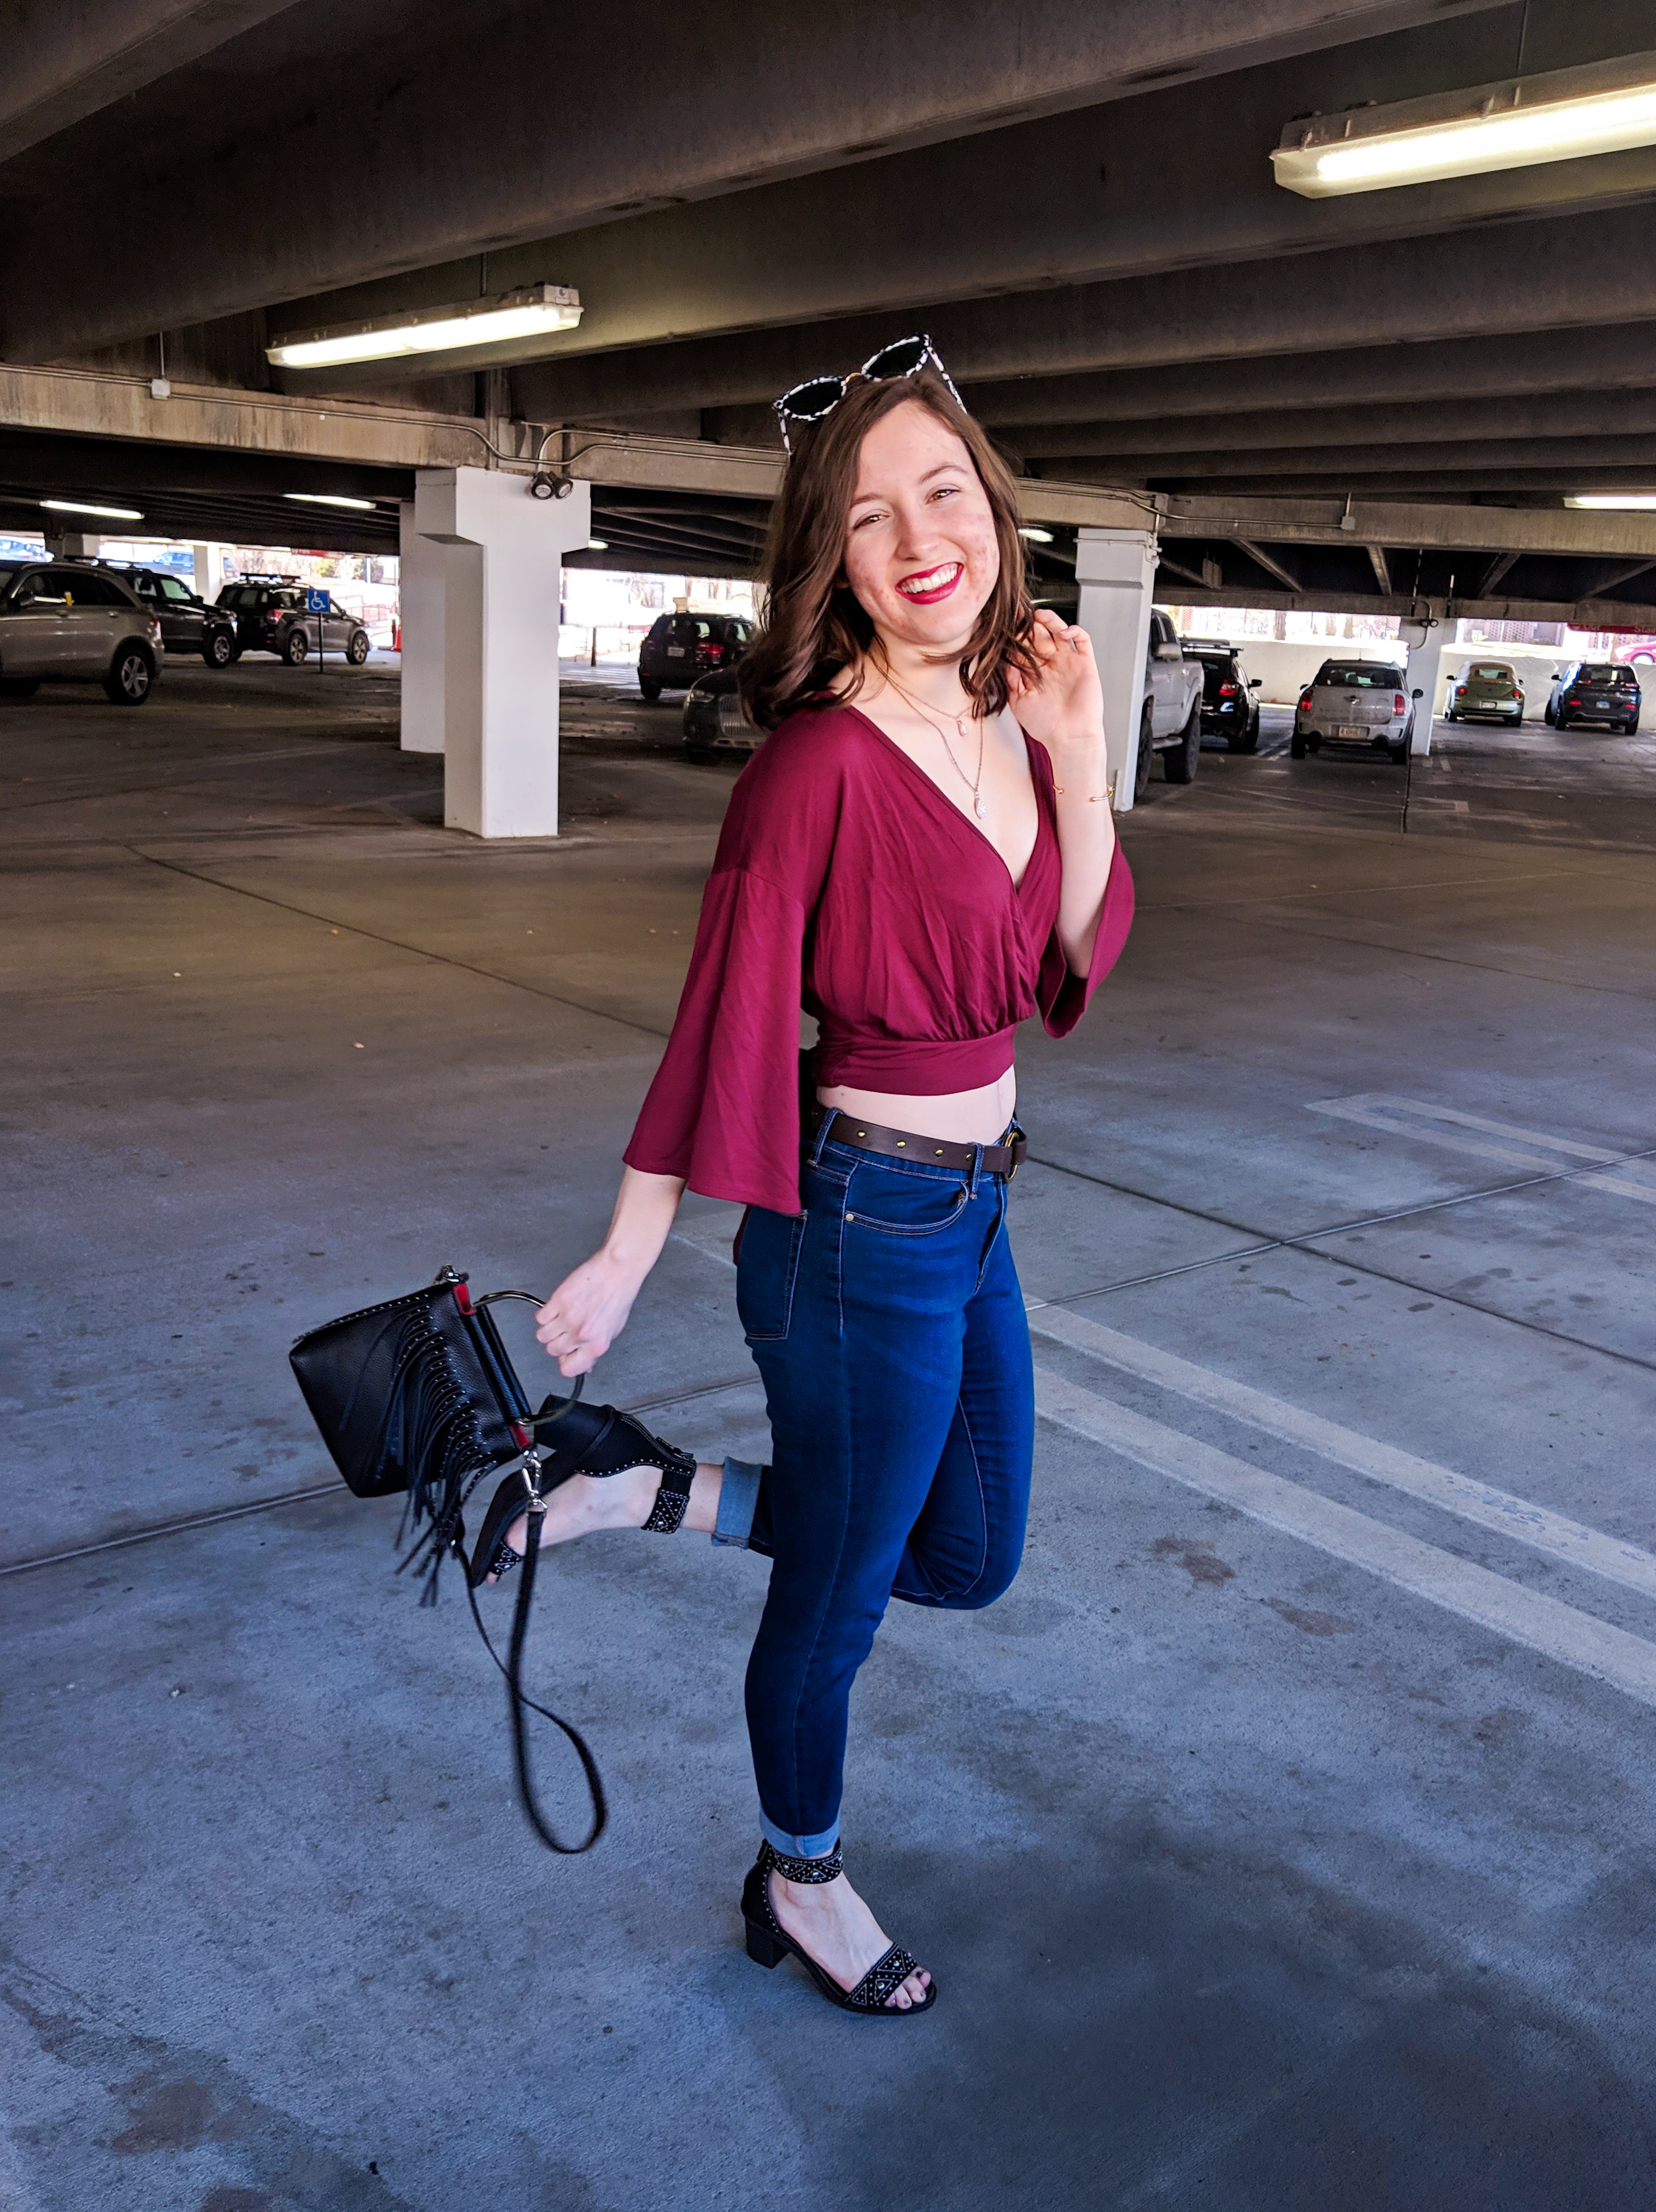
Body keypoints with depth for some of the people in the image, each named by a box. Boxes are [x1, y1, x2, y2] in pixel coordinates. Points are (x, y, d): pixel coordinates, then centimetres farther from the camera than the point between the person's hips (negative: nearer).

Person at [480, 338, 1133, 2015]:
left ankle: (650, 1494, 31)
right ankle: (799, 1886, 42)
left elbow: (1078, 962, 2)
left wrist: (1078, 756, -9)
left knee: (970, 1556, 24)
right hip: (865, 1228, -8)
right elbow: (726, 1022, -17)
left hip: (974, 1212, 8)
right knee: (838, 1598, 14)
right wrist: (623, 1261, -13)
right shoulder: (820, 758, -21)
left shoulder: (1009, 715, 2)